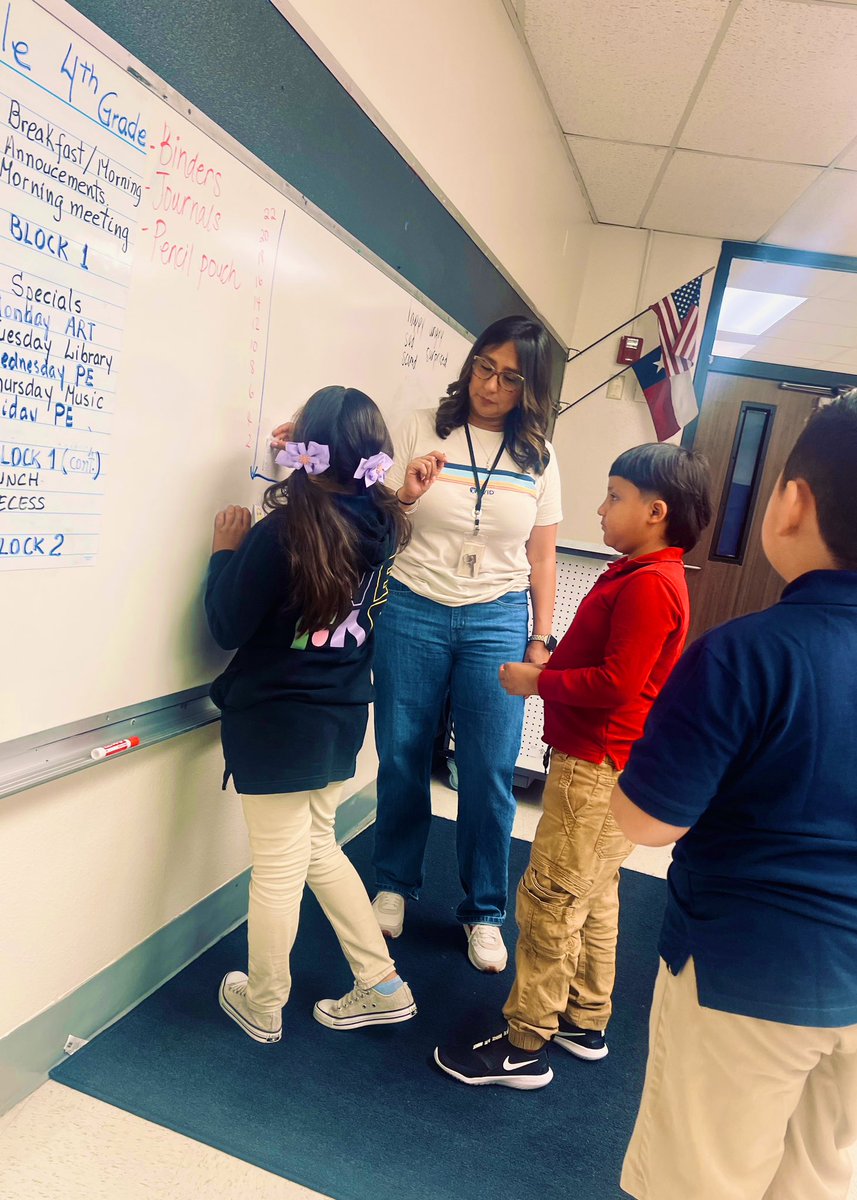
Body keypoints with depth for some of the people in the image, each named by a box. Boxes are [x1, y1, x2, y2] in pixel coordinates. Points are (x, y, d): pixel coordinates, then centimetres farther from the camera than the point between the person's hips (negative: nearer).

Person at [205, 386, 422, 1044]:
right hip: (341, 717, 6)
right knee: (320, 848, 24)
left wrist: (227, 548, -1)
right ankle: (383, 985, 31)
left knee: (278, 868, 11)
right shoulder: (382, 524, -3)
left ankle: (263, 1007, 34)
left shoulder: (283, 531, -22)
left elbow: (228, 627, -13)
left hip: (277, 723, -6)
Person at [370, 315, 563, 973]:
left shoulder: (538, 456, 6)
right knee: (403, 758, 7)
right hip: (413, 610, 0)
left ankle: (484, 912, 22)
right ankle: (396, 886, 31)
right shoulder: (423, 429, 2)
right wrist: (406, 495, -18)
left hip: (497, 620, 1)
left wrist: (539, 641, 5)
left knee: (490, 772, 2)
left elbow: (543, 558, 9)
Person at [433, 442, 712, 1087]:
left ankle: (524, 1047, 15)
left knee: (550, 902, 0)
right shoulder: (642, 574, 11)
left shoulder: (648, 586, -21)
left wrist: (538, 681, -16)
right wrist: (550, 662, 4)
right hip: (600, 762, 11)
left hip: (599, 769, -11)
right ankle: (586, 1023, 37)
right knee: (594, 897, 20)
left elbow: (617, 682, -26)